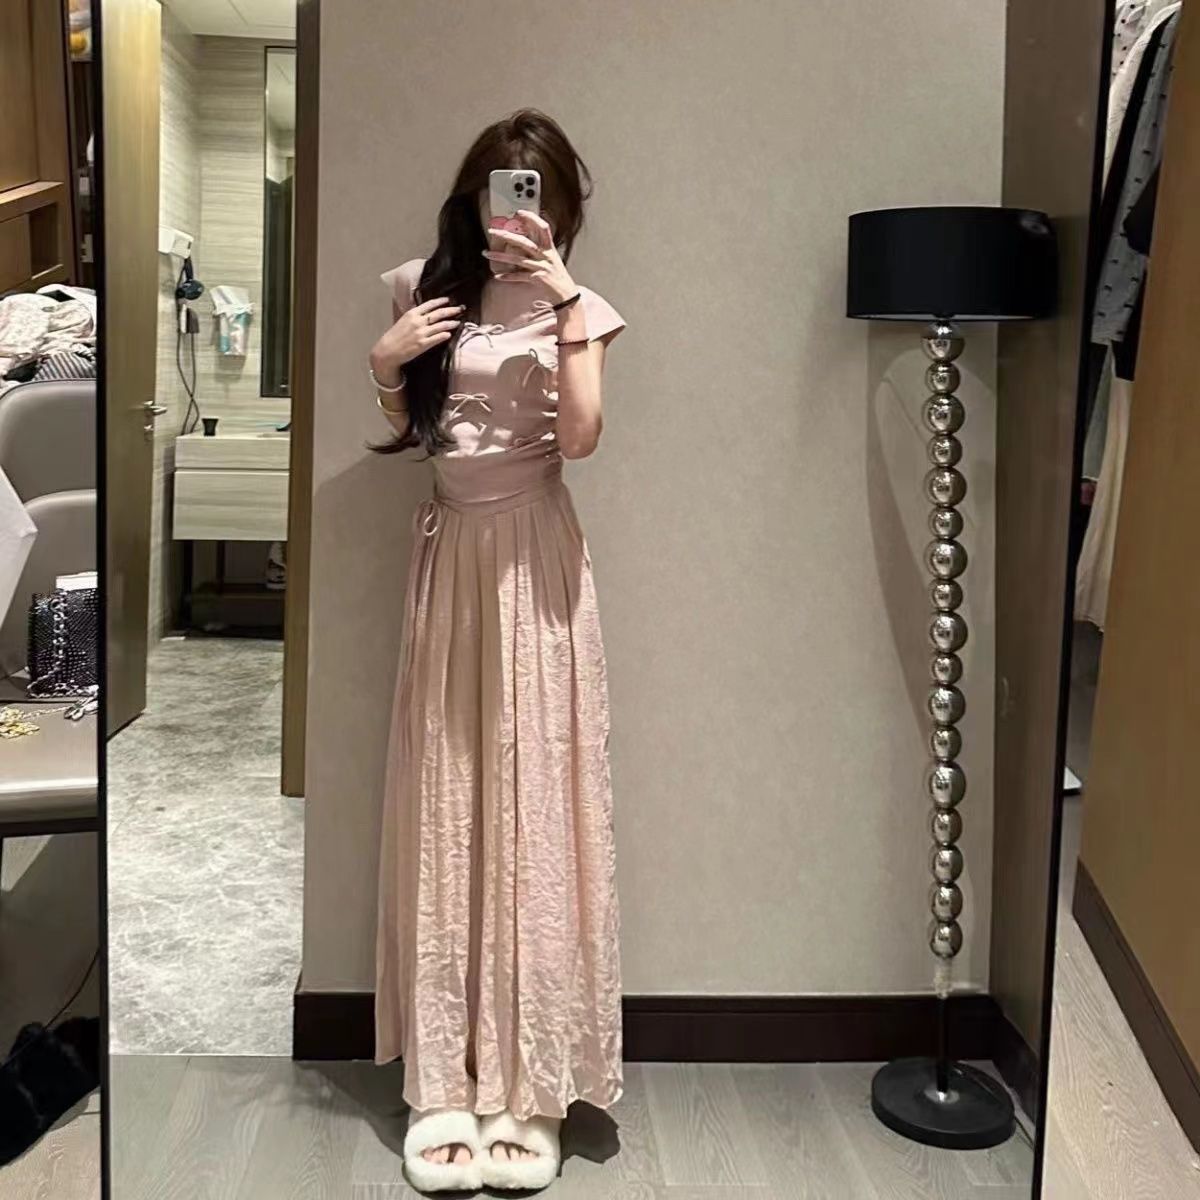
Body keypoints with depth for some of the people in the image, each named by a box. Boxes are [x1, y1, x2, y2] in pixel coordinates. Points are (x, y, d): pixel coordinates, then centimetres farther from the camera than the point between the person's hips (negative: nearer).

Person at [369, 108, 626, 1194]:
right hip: (449, 552, 3)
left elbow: (581, 436, -13)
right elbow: (407, 429, 13)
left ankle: (529, 1082, 6)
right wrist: (387, 361, -4)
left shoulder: (574, 304, 1)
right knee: (445, 803, 3)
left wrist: (567, 307, -16)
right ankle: (444, 1082, 10)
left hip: (534, 556, -3)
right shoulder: (428, 289, 10)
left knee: (533, 803, -3)